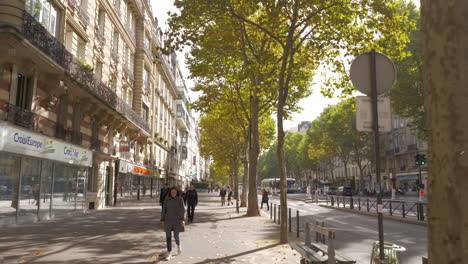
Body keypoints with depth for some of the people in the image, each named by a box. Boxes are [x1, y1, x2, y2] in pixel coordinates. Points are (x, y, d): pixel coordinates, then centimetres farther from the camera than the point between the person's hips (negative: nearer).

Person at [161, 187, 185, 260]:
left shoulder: (180, 199, -4)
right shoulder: (167, 199, 1)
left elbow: (183, 210, -7)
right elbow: (164, 210, 5)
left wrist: (182, 219, -16)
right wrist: (162, 220, 1)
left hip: (177, 220, -2)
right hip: (168, 220, 2)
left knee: (176, 236, 2)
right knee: (168, 237, -3)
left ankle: (178, 246, 36)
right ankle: (169, 254, 2)